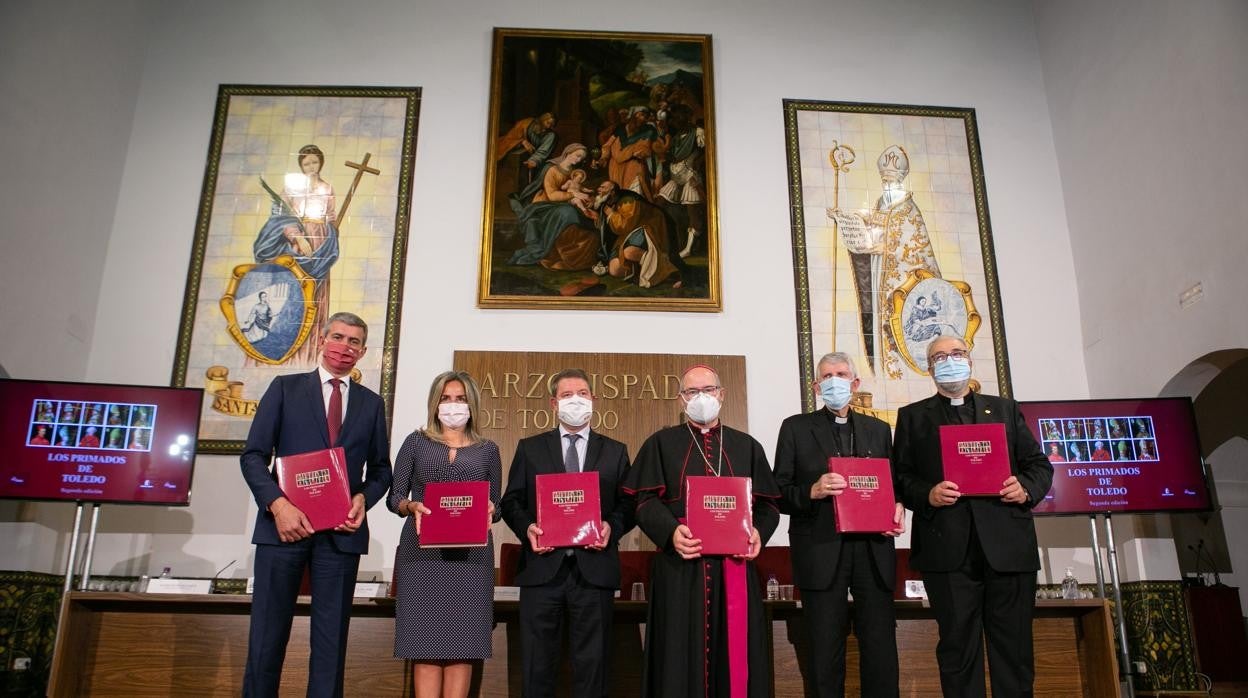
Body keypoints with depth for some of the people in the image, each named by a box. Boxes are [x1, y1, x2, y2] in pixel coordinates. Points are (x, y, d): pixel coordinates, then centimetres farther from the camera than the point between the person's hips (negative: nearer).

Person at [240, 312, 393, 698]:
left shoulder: (371, 403, 13)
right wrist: (277, 504, -13)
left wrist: (363, 498, -6)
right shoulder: (285, 388, 7)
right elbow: (253, 455, 1)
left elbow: (380, 468, 15)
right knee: (267, 634, 3)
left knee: (331, 637, 6)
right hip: (284, 523, -1)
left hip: (342, 531, 2)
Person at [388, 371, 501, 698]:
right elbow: (394, 497, 9)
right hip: (422, 553, -1)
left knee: (462, 641, -1)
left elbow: (496, 506, 13)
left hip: (471, 555, 1)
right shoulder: (416, 442, 11)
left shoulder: (487, 450, 13)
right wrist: (412, 506, -12)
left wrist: (489, 510, -9)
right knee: (424, 641, -2)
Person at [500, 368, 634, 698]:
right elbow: (511, 501, 8)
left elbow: (628, 505, 8)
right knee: (538, 662, 7)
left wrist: (612, 526, -12)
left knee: (592, 662, 6)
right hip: (543, 568, 0)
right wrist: (527, 527, -11)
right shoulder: (529, 448, 11)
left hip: (594, 569, 0)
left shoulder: (615, 451, 12)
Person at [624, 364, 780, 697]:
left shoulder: (747, 446, 14)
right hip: (679, 565, -2)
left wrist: (758, 532, -10)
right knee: (680, 652, 2)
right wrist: (671, 532, -19)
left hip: (735, 566, 2)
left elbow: (767, 503, 11)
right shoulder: (660, 443, 7)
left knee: (734, 650, 7)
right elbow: (646, 500, -1)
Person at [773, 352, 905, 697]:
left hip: (873, 550, 3)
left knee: (881, 648, 4)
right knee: (825, 653, 3)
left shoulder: (878, 429, 15)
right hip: (821, 552, -2)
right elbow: (779, 494, 1)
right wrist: (812, 492, -17)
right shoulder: (796, 428, 5)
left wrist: (897, 509, -4)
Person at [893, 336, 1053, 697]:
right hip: (949, 549, -1)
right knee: (958, 650, 3)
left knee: (1014, 650, 4)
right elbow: (899, 477, 6)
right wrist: (927, 495, -13)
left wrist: (1027, 489, -5)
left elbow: (1040, 464, 16)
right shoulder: (912, 416, 13)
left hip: (1008, 545, 2)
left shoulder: (1005, 408, 19)